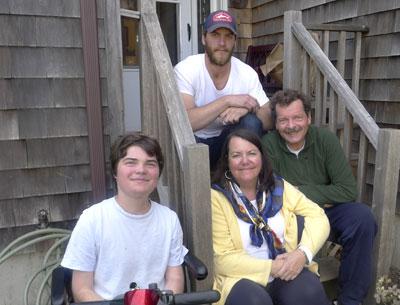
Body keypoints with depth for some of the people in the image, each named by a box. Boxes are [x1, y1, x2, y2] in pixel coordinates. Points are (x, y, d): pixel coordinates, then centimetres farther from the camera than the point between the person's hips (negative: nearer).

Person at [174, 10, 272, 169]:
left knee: (252, 123, -27)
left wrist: (246, 108, -32)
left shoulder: (247, 73, -10)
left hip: (227, 140, 3)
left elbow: (270, 120, -11)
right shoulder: (185, 69, -19)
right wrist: (227, 100, -34)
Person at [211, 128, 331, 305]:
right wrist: (271, 268, -18)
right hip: (241, 279, -3)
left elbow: (318, 217, 1)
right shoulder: (216, 197, -9)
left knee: (309, 291, -26)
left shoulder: (278, 187, 5)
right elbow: (224, 258, -11)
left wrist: (303, 253, -17)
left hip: (286, 272, 3)